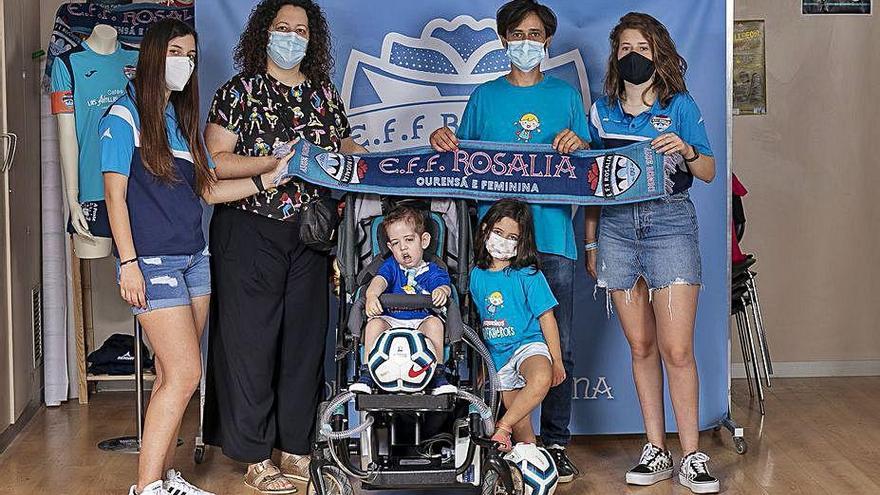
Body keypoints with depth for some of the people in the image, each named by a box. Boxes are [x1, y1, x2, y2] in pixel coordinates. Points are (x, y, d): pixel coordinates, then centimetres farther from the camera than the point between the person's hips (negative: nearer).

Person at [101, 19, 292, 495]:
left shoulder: (183, 117, 16)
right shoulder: (124, 116, -5)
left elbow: (209, 189, 15)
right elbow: (115, 193, -9)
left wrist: (268, 178, 4)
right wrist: (128, 263, -15)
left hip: (193, 257, 7)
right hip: (153, 261, -7)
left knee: (173, 375, 8)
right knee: (185, 373, -12)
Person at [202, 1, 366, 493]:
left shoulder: (324, 93, 11)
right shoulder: (240, 91, -3)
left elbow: (346, 148, 17)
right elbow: (214, 161, -10)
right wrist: (275, 162, -19)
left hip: (310, 233, 5)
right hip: (250, 232, -4)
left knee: (306, 337, 8)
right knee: (251, 340, 0)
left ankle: (297, 448, 20)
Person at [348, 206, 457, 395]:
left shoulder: (432, 271, 7)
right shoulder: (391, 266, 9)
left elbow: (443, 284, -15)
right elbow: (380, 280, -13)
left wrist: (442, 291, -43)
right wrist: (372, 295, -39)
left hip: (420, 324, -1)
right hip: (390, 321, 1)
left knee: (434, 322, -31)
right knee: (375, 323, -29)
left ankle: (438, 376, -25)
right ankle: (366, 376, -22)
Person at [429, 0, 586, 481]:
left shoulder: (565, 95, 14)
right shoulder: (484, 96, 15)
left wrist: (578, 145, -8)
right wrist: (443, 141, -5)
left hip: (552, 234, 0)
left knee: (559, 346, -1)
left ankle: (555, 443, 8)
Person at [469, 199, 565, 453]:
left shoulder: (528, 276, -7)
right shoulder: (477, 275, 5)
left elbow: (546, 318, -5)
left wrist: (557, 362, -6)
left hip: (528, 344, -4)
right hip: (497, 355, 5)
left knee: (541, 379, -38)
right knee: (521, 428, 3)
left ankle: (502, 428, -26)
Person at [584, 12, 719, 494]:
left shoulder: (680, 105, 4)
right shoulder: (602, 109, 12)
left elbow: (708, 172, 3)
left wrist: (686, 150, -18)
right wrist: (590, 242, 13)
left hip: (670, 223, -3)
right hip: (616, 225, 3)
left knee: (677, 349, -8)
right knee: (642, 346, 6)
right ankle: (655, 451, 13)